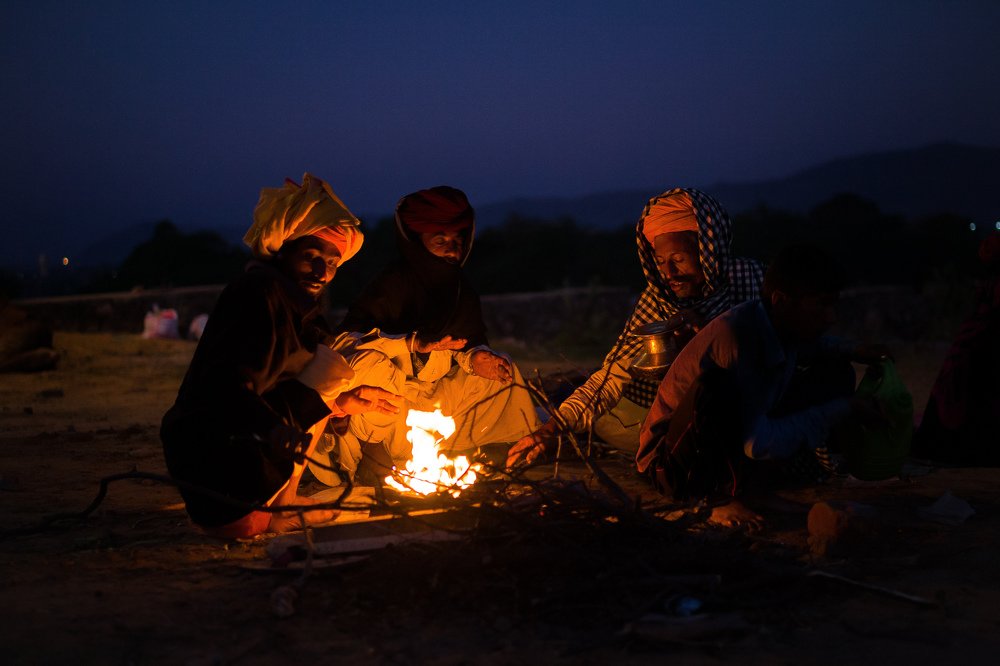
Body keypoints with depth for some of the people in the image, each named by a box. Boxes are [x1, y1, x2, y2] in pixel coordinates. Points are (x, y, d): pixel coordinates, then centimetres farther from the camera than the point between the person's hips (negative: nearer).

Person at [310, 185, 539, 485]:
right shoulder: (393, 283, -18)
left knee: (501, 370, 0)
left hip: (433, 395, 6)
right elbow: (348, 338, -25)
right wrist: (414, 343, -35)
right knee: (368, 364, -38)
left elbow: (470, 342, 10)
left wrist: (476, 358, -16)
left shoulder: (462, 290, 4)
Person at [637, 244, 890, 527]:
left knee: (836, 376, 3)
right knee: (716, 383, -39)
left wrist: (851, 351, 7)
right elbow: (756, 444, -30)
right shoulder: (736, 336, -29)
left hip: (735, 443, 8)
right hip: (674, 460, -8)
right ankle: (723, 495, -17)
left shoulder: (781, 324, -5)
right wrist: (841, 410, -24)